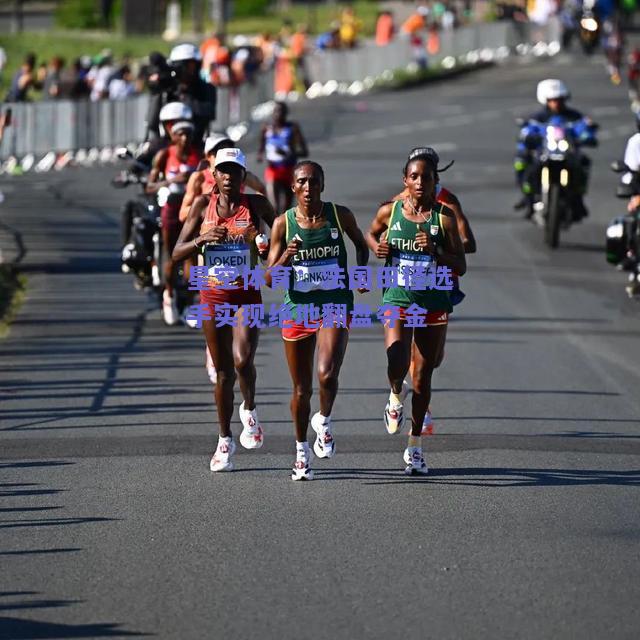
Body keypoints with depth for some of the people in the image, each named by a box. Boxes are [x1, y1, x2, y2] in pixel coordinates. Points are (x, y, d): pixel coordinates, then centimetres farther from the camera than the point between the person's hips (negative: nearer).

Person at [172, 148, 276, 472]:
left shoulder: (255, 204, -1)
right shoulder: (203, 205, 1)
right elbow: (177, 253, 1)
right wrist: (202, 239, -18)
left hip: (247, 296, -1)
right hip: (213, 296, 1)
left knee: (242, 361, -21)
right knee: (223, 372, 6)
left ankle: (249, 410, 10)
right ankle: (225, 440, 21)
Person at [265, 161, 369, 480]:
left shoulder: (340, 215, -3)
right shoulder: (283, 223, -4)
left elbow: (361, 243, 19)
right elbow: (270, 279, -5)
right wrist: (287, 256, -23)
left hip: (335, 306, -1)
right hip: (297, 308, 1)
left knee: (327, 375, -23)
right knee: (301, 389, 9)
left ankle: (323, 421, 8)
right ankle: (301, 450, 29)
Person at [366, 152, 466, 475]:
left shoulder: (444, 217, -4)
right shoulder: (389, 211, -1)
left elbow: (461, 266, -3)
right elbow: (371, 234, 20)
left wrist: (435, 251, -20)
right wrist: (377, 247, -2)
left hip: (433, 305, 1)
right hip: (397, 301, -1)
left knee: (423, 376, 7)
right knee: (397, 360, -25)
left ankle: (415, 446, 22)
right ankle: (395, 397, 11)